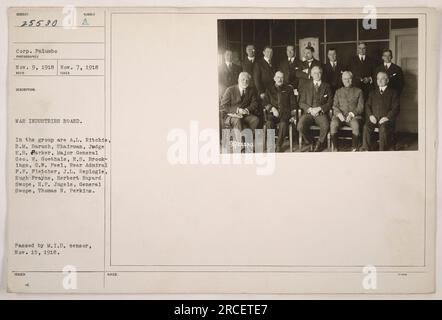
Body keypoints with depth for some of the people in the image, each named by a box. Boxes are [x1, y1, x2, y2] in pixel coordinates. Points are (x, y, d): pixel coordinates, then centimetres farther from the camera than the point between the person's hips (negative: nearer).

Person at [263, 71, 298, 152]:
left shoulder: (288, 89, 20)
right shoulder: (269, 89, 22)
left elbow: (293, 103, 15)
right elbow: (265, 103, 12)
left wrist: (293, 115, 0)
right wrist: (272, 108, -8)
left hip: (285, 113, -1)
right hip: (273, 113, 1)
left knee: (283, 123, -36)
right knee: (269, 123, -34)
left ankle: (279, 145, -27)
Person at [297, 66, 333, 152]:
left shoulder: (326, 86, 13)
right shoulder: (306, 86, 15)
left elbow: (330, 103, 6)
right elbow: (301, 103, 10)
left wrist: (319, 108, -11)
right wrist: (310, 109, -9)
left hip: (321, 113, -1)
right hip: (308, 113, 1)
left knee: (325, 126, -34)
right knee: (300, 126, -30)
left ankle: (320, 143, -6)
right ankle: (310, 142, -2)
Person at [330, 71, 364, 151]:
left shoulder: (358, 91, 15)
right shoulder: (338, 91, 22)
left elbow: (360, 107, 6)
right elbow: (335, 106, 13)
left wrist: (352, 114, -12)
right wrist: (339, 114, -9)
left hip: (354, 115, -1)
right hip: (340, 115, 1)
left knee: (355, 125, -37)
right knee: (333, 124, -33)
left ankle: (354, 148, -25)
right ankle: (335, 148, -24)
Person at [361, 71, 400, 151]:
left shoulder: (393, 93, 12)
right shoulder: (373, 92, 24)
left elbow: (395, 108, 2)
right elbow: (367, 105, 16)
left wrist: (387, 117, -14)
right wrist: (370, 115, -4)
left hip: (386, 119, -3)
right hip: (374, 119, 3)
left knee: (383, 129, -36)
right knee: (366, 127, -29)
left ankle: (383, 151, -29)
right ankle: (366, 150, -24)